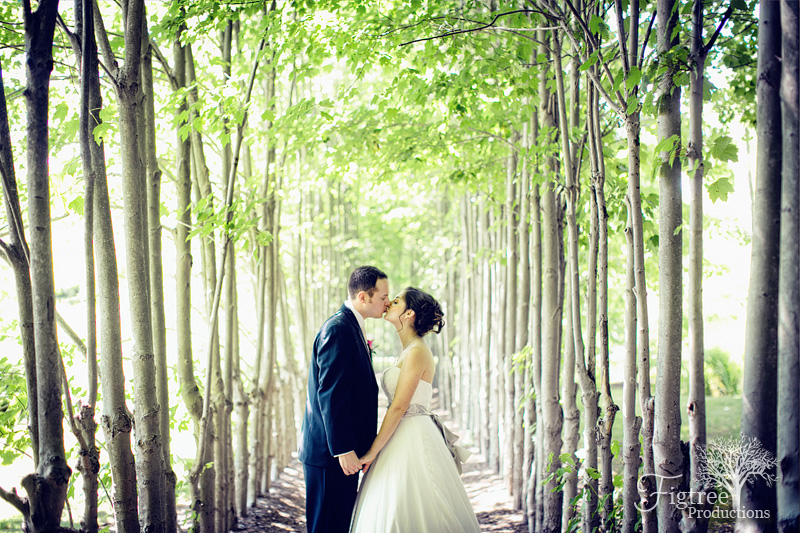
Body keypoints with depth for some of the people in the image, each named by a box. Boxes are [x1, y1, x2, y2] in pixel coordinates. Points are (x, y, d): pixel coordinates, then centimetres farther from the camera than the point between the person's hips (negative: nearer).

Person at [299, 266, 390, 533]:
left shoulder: (352, 327, 15)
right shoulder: (338, 329, -17)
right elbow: (330, 395, -22)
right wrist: (344, 450, -23)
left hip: (343, 451, 10)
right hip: (329, 453, -10)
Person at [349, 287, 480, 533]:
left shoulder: (417, 352, -15)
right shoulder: (409, 351, 15)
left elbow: (399, 407, -18)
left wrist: (373, 451, -15)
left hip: (412, 440, -9)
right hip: (402, 437, 9)